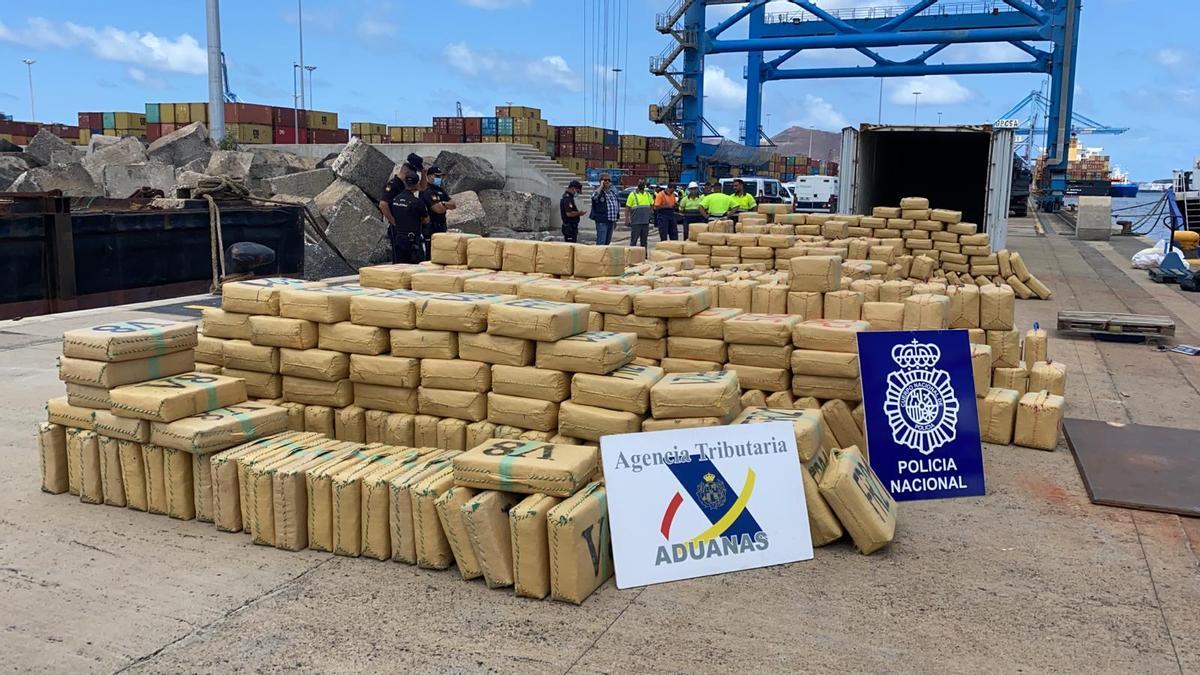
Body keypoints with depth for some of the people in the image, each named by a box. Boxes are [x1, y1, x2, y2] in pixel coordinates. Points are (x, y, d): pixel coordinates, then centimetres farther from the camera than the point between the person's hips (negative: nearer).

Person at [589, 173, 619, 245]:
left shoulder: (613, 193, 14)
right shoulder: (599, 192, -6)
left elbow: (618, 206, 25)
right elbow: (594, 197, -32)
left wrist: (615, 220, 22)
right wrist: (601, 186, -22)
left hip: (611, 222, 7)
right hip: (602, 222, -7)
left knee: (607, 242, 13)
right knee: (601, 243, -11)